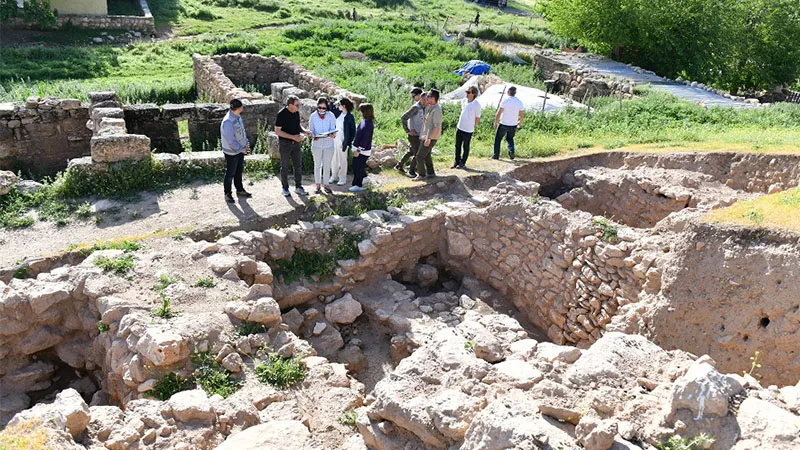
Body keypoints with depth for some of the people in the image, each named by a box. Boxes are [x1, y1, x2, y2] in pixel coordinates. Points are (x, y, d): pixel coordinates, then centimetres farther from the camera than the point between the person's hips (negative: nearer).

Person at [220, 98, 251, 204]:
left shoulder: (238, 116, -1)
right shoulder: (228, 122, -29)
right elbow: (231, 140, -27)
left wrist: (246, 143, 5)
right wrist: (242, 150, -19)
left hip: (240, 150, 8)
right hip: (231, 152, -8)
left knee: (239, 171, 22)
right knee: (230, 174, 7)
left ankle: (240, 190, 39)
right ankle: (228, 194, 23)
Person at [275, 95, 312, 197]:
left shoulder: (296, 113, 4)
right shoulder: (281, 114, -16)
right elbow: (277, 131, -17)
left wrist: (304, 131, -4)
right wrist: (293, 137, -24)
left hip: (296, 143, 6)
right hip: (285, 143, -6)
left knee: (298, 165, 7)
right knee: (285, 167, 5)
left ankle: (298, 187, 18)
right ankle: (285, 189, 16)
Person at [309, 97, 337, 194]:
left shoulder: (331, 116, -4)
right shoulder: (313, 116, -2)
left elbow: (333, 129, -5)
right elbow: (311, 130, 2)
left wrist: (332, 134, -28)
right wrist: (314, 136, -19)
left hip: (328, 144, 0)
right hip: (316, 144, 0)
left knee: (327, 165, 7)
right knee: (317, 165, 10)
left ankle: (326, 184, 20)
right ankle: (318, 184, 21)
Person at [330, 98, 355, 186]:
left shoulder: (349, 117, -12)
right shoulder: (339, 113, 4)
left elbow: (353, 132, -10)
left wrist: (347, 143, -13)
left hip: (343, 141, -6)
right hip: (334, 139, 6)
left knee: (342, 160, 3)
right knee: (333, 159, 12)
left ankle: (342, 179, 14)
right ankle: (334, 176, 25)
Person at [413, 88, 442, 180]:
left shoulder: (436, 110, -24)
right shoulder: (430, 106, 6)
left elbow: (437, 127, -27)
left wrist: (429, 139, -27)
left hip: (431, 137, -10)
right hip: (426, 136, 10)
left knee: (420, 156, -4)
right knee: (427, 155, 20)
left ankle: (422, 175, 8)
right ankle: (431, 173, 30)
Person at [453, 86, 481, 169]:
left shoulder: (477, 105, -16)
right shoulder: (464, 101, 2)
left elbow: (478, 119, -7)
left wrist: (472, 126, 2)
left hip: (468, 130, -6)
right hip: (459, 127, 6)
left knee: (466, 147, 8)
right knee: (457, 146, 14)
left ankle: (463, 163, 21)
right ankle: (457, 161, 28)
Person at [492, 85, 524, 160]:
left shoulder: (505, 101, -13)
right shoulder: (519, 102, -1)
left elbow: (499, 113, -14)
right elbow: (522, 115, 4)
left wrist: (495, 123, -2)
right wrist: (519, 123, 21)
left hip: (504, 124, -4)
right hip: (513, 125, 4)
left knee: (497, 139, 13)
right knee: (510, 138, 25)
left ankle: (496, 155, 12)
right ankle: (511, 151, 2)